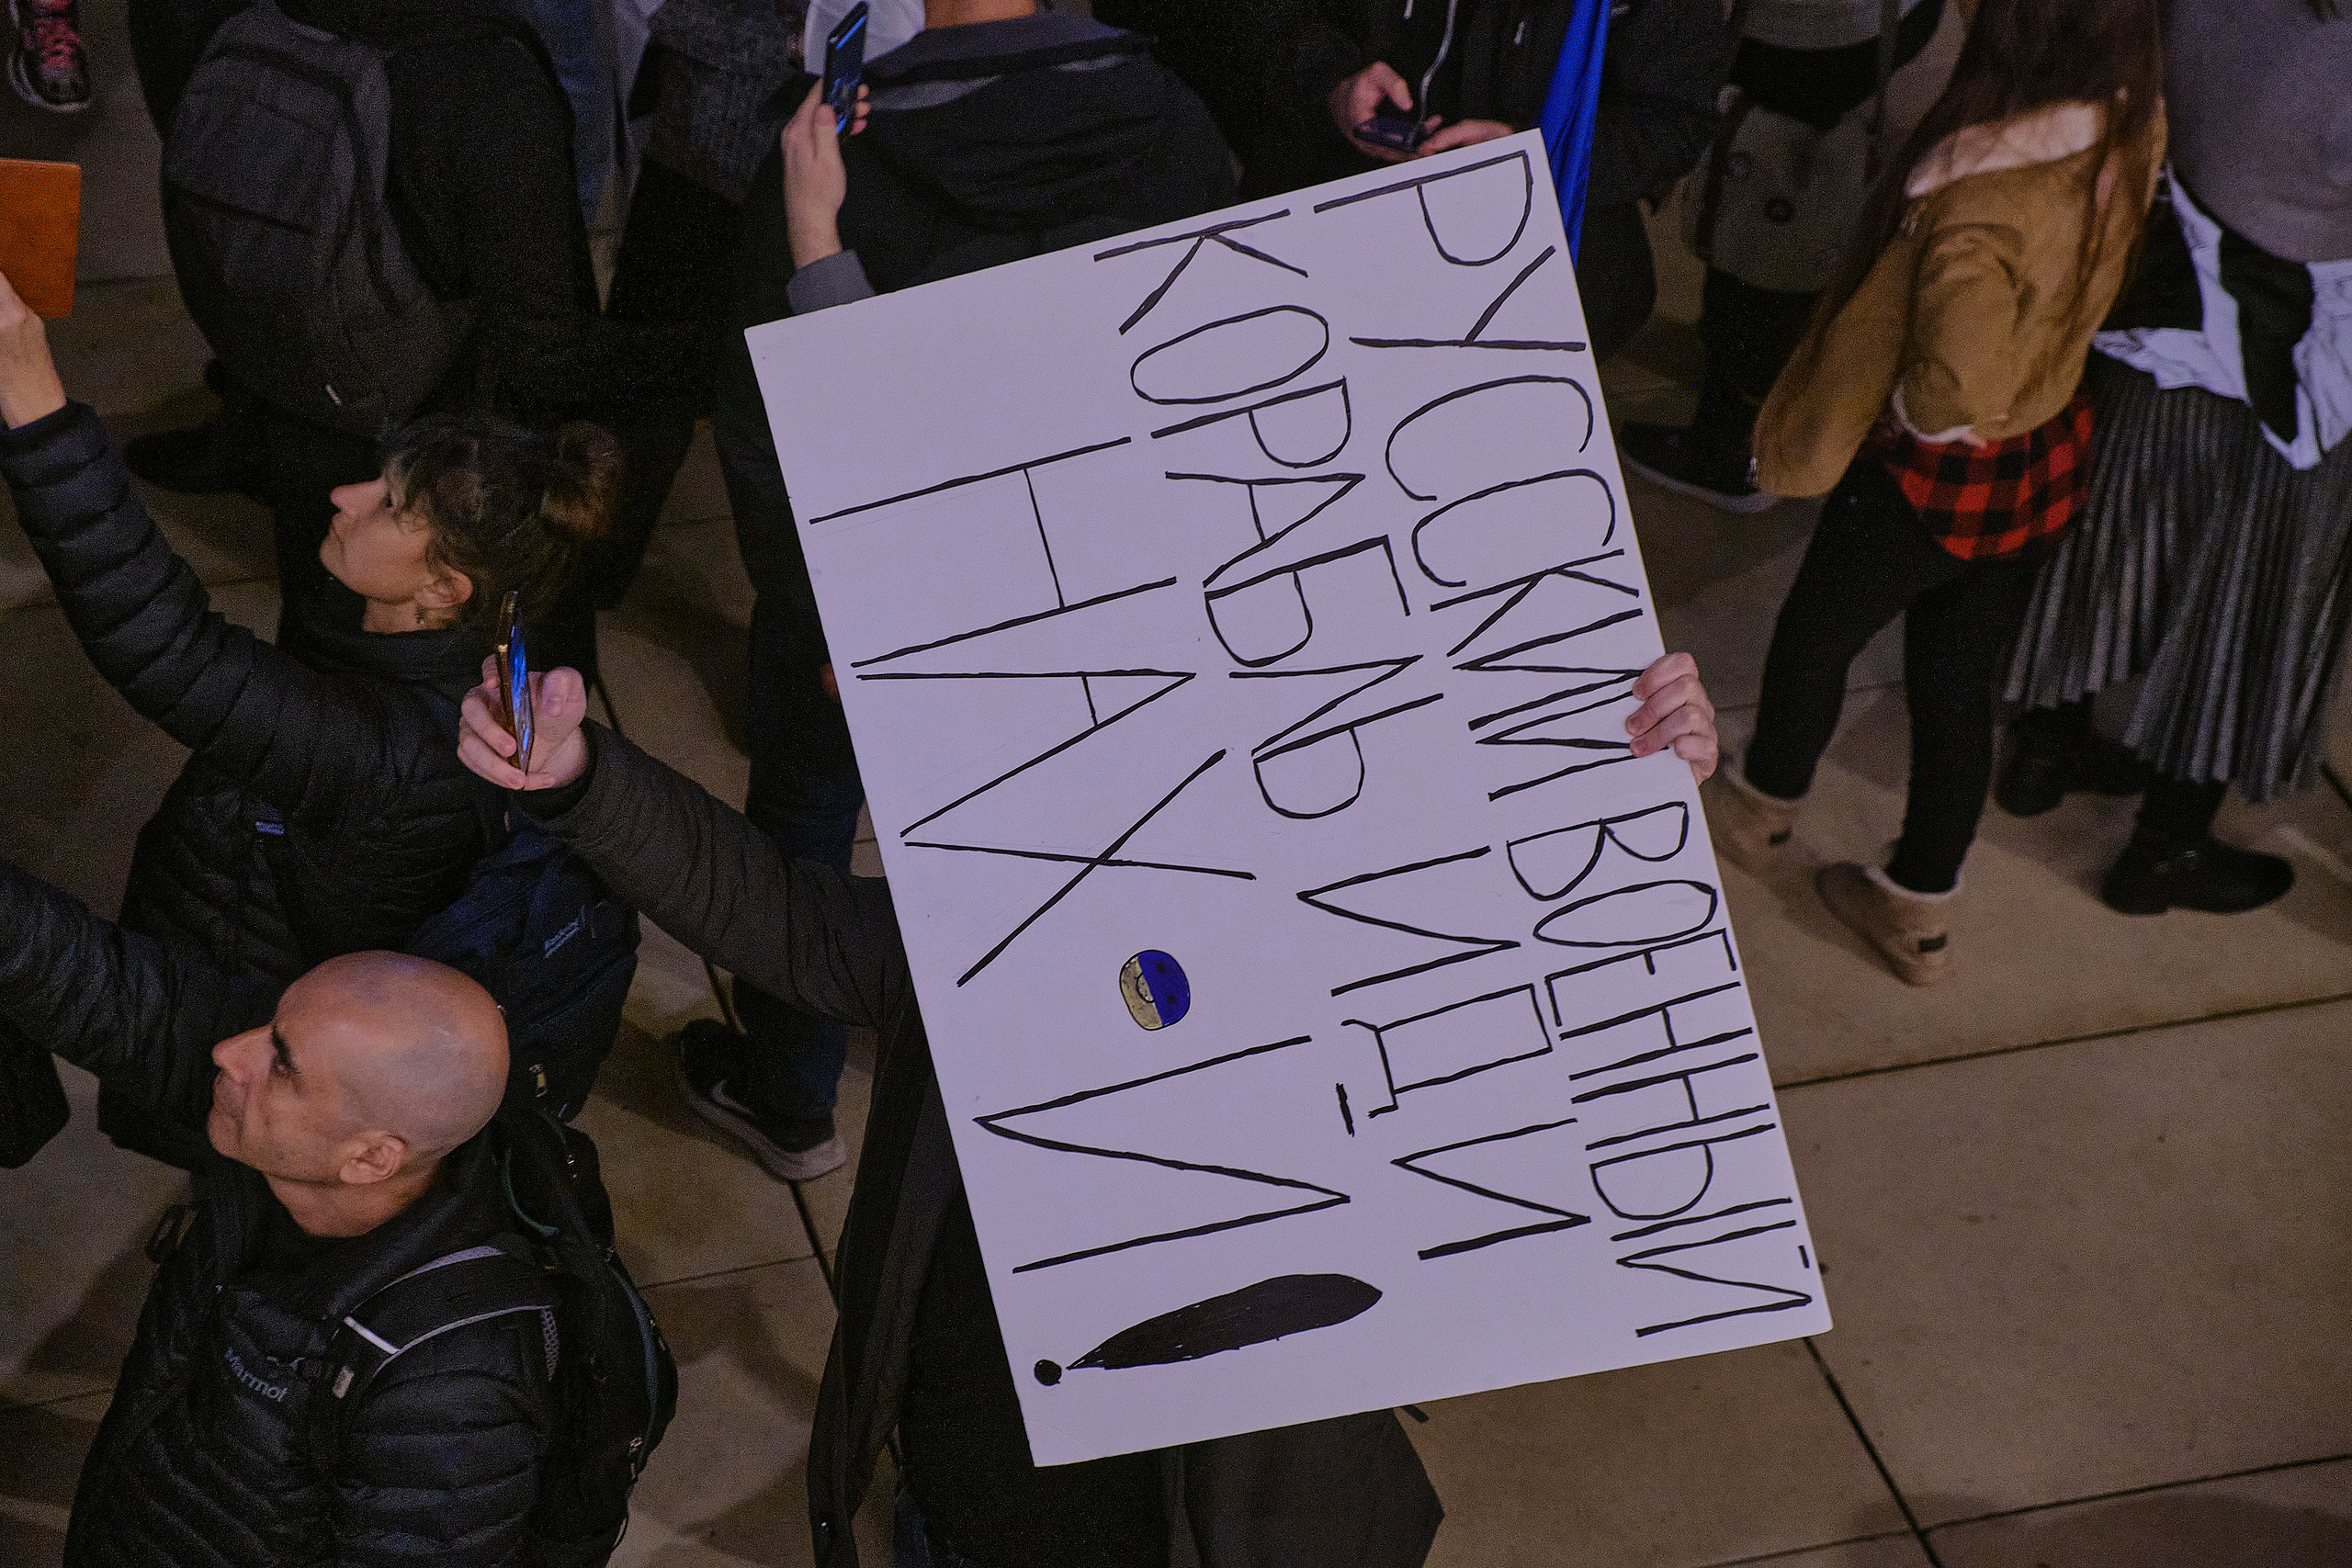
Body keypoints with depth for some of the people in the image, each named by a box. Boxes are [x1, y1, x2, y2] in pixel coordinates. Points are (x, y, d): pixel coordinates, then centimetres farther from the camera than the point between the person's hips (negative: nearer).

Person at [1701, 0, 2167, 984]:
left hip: (1932, 476, -6)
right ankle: (1918, 913, 37)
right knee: (1958, 682, 21)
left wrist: (1901, 406, -21)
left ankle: (1761, 813, 51)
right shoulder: (2134, 131, -13)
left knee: (1812, 641, 23)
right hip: (2049, 458, 6)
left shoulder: (1983, 197, -37)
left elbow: (1957, 383, -41)